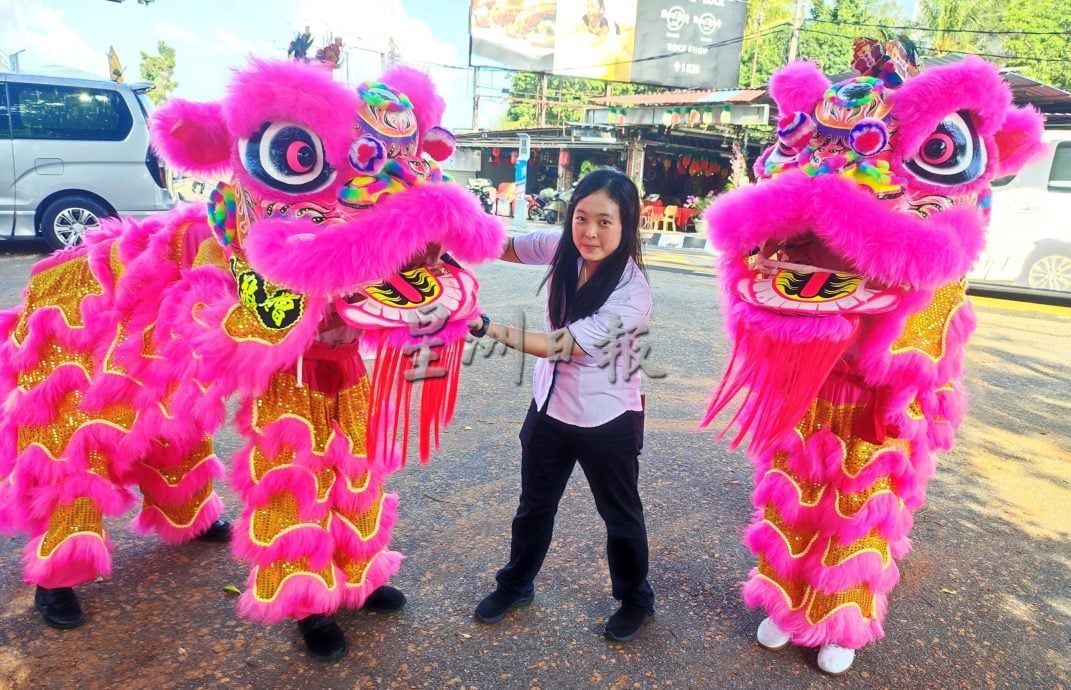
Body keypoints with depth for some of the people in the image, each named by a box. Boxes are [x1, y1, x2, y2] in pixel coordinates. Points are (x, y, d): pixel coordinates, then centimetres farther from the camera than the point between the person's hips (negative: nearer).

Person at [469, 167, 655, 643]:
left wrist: (488, 328, -33)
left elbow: (565, 346, -29)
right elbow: (503, 247, -4)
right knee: (534, 505, 22)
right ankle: (515, 584, 46)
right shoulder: (562, 247, -12)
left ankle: (635, 599, 42)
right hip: (550, 406, 5)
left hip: (607, 419, -5)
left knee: (620, 513, 17)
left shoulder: (632, 294, -28)